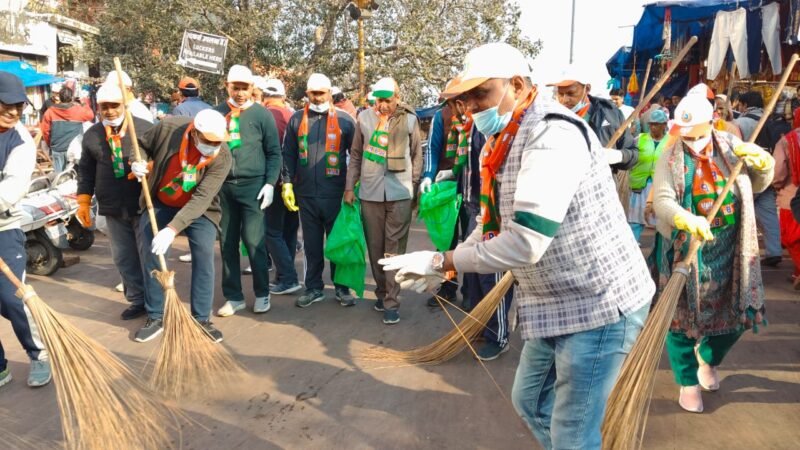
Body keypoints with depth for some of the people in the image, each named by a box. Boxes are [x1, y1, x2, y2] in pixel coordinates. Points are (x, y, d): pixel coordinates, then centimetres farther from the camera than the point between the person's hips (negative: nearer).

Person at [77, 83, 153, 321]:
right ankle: (138, 300, 19)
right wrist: (84, 202, 7)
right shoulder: (91, 135, 9)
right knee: (123, 257, 8)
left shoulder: (145, 128, -2)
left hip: (143, 205, -4)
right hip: (112, 208, 4)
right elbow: (85, 171, 13)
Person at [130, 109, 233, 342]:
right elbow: (142, 145, -1)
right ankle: (155, 317, 17)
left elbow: (201, 198, -32)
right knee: (152, 257, 2)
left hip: (199, 209, -2)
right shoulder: (169, 127, -23)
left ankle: (201, 319, 5)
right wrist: (137, 164, -22)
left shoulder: (223, 157, -27)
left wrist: (173, 228, -38)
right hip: (160, 204, 2)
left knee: (204, 259, -8)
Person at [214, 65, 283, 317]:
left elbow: (274, 152, 1)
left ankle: (262, 294, 15)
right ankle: (233, 297, 19)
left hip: (252, 185, -3)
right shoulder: (217, 113, 8)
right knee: (227, 242, 8)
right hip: (222, 185, 3)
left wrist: (270, 183, -8)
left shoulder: (261, 114, 0)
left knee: (253, 241, -2)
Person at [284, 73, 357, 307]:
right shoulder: (297, 119, 8)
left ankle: (341, 287, 19)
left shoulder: (344, 119, 1)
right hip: (306, 194, 2)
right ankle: (314, 287, 22)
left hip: (335, 193, -2)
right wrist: (288, 183, 1)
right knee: (312, 243, 11)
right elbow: (288, 154, 9)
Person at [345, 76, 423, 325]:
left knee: (395, 247, -1)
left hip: (399, 192, -2)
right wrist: (349, 187, 7)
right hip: (370, 192, 2)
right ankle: (382, 291, 27)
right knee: (375, 246, 10)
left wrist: (415, 187, 5)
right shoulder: (364, 117, 4)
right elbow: (355, 154, 10)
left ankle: (391, 301, 4)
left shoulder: (409, 119, -1)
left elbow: (417, 155, 6)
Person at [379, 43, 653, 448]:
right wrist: (445, 266, 0)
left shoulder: (553, 134, -24)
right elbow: (493, 225, 14)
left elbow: (524, 244, -31)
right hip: (556, 303, 10)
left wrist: (440, 261, -21)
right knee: (529, 400, 23)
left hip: (599, 305, -10)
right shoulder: (504, 140, 7)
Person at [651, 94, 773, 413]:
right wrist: (688, 220, -37)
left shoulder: (731, 146, 3)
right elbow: (662, 200, -19)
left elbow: (758, 185, 14)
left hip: (729, 247, 4)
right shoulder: (670, 155, -8)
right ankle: (688, 382, 23)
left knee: (735, 312, 11)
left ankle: (708, 358, 42)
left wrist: (762, 162, -8)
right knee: (683, 314, 4)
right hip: (685, 247, -3)